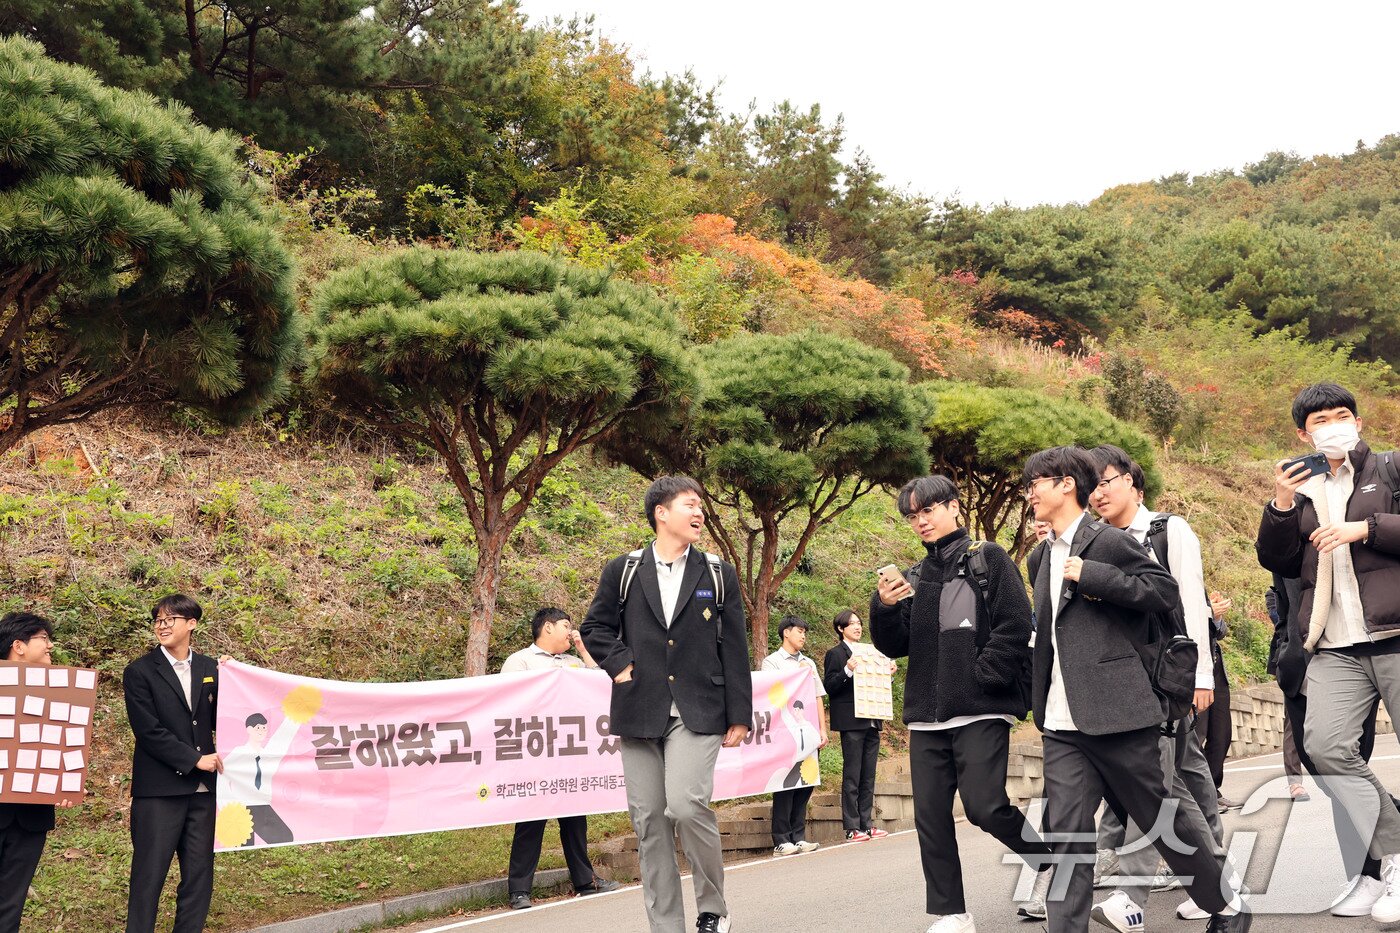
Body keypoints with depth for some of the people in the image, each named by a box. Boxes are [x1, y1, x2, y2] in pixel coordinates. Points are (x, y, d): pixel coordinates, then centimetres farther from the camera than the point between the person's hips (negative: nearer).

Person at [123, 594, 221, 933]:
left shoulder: (209, 669, 10)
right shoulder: (140, 672, -2)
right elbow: (148, 731, -9)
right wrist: (195, 759, -12)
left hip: (202, 789, 4)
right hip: (159, 790, -4)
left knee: (199, 876, 8)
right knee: (149, 877, 0)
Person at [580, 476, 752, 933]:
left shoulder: (718, 575, 7)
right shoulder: (623, 571, 7)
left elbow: (735, 650, 6)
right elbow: (594, 628, 15)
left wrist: (739, 716, 3)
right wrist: (619, 664, -2)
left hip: (698, 712, -2)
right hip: (639, 713, 2)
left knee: (687, 804, -19)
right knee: (650, 821, 3)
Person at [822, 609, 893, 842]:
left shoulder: (868, 651, 19)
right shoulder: (836, 654, -2)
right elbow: (829, 687, -9)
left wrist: (888, 673, 8)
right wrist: (848, 671, -21)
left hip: (871, 721, 7)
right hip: (851, 722, -7)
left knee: (868, 776, 9)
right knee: (852, 776, -6)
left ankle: (867, 824, 13)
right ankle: (852, 828, -5)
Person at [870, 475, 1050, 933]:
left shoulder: (988, 559, 2)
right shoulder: (916, 577, 16)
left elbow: (1015, 625, -6)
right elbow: (894, 646, 13)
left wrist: (982, 678, -14)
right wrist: (884, 608, -6)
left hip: (981, 710, -5)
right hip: (927, 716, 5)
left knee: (984, 807, -12)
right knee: (931, 816, 2)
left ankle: (1057, 861, 14)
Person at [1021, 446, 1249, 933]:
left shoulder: (1109, 541, -6)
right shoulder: (1045, 555, 18)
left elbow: (1165, 590, -12)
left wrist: (1091, 576, -19)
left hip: (1115, 710, -6)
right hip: (1062, 723, 6)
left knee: (1161, 818, 6)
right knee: (1067, 833, -3)